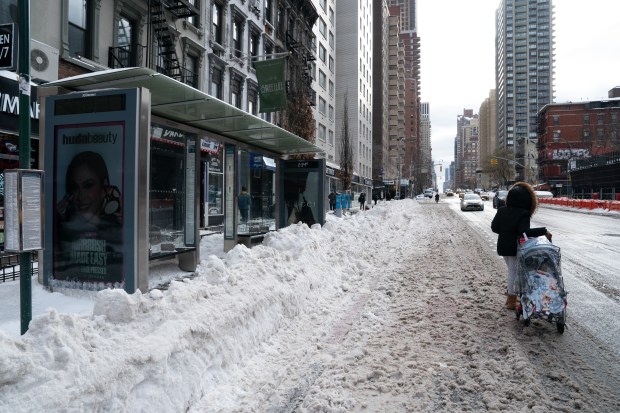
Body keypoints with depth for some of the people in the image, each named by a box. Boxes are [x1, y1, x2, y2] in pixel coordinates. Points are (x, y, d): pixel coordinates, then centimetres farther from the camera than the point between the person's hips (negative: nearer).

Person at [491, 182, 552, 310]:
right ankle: (512, 300, 10)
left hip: (503, 247, 6)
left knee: (511, 271, 19)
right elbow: (525, 232, -28)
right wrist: (544, 231, -24)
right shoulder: (523, 214, -18)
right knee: (514, 272, 4)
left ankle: (510, 297, 26)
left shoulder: (502, 210, 2)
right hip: (515, 248, -6)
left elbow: (494, 227, 6)